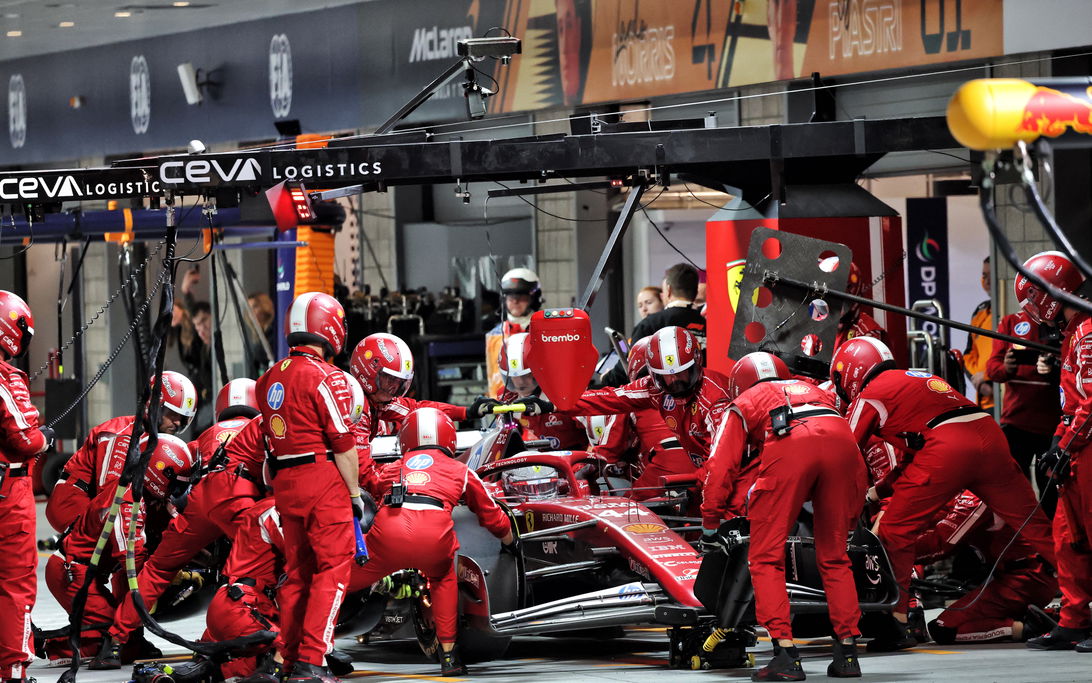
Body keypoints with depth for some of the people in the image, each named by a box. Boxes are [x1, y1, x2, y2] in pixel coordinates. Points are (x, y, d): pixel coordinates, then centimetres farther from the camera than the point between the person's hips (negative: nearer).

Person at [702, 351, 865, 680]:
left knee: (766, 558, 4)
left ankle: (786, 654, -8)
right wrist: (851, 517, 45)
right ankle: (847, 652, 16)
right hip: (841, 441, 4)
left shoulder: (743, 404, 33)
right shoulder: (814, 391, 43)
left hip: (788, 448, -4)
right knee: (834, 557, 19)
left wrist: (710, 523, 28)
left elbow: (721, 467, 21)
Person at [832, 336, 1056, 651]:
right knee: (1033, 523, 9)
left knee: (895, 531, 3)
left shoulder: (869, 396, 11)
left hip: (946, 447, -7)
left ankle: (895, 622, 1)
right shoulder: (915, 378, 33)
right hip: (990, 433, 7)